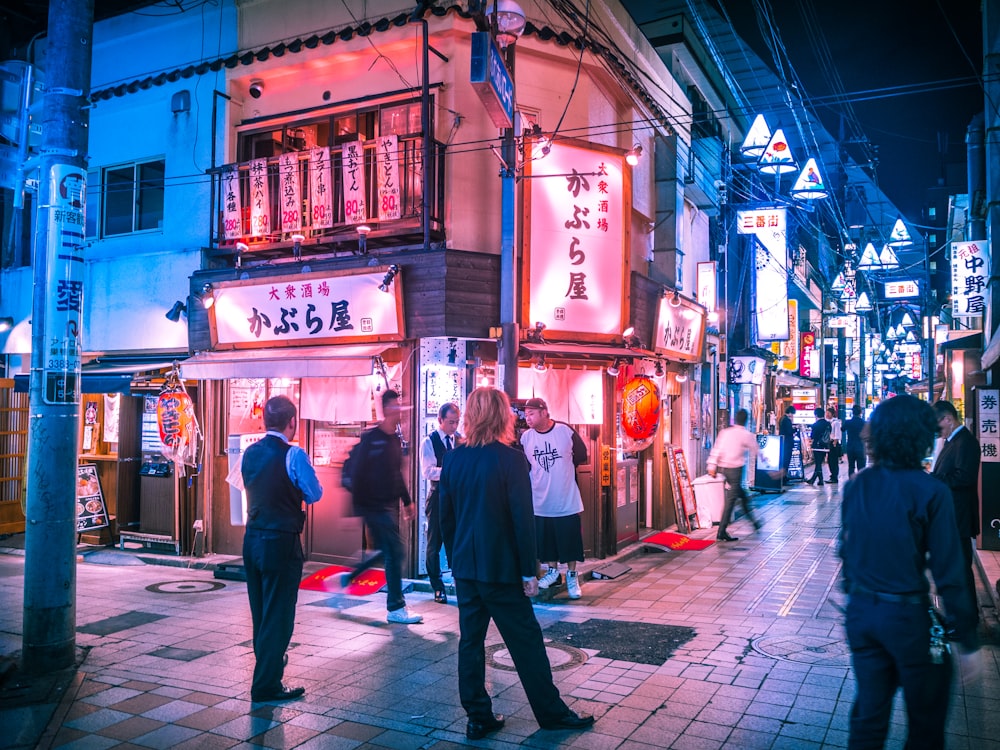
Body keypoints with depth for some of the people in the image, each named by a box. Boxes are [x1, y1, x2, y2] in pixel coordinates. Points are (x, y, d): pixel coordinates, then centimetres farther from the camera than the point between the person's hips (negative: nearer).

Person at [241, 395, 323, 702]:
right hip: (281, 543, -7)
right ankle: (266, 686, 9)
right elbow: (314, 494, -9)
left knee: (260, 612, 21)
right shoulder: (293, 455, -16)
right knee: (278, 615, 3)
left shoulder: (250, 453, 3)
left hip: (252, 539, 7)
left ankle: (269, 662, 41)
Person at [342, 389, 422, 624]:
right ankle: (396, 608, 1)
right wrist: (358, 504, -16)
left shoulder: (396, 440, 12)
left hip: (390, 505, 9)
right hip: (375, 505, -9)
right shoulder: (370, 439, -12)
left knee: (387, 551, 15)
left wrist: (407, 501, 20)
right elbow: (355, 471, -13)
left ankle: (347, 577, 32)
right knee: (395, 551, -9)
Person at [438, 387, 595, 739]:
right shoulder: (511, 459, -14)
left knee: (470, 641, 11)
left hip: (465, 568, 5)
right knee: (526, 641, 6)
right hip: (500, 569, -5)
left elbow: (445, 516, 8)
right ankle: (551, 712, 18)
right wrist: (529, 571, -8)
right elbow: (523, 519, -15)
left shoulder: (452, 459, 2)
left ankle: (478, 717, 18)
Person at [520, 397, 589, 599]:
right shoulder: (525, 438, -4)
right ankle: (552, 570, 33)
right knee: (546, 540, 13)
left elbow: (581, 455, 2)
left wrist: (563, 468, 5)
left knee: (570, 540, 5)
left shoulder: (565, 431, -11)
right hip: (540, 502, 2)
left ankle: (572, 576, 21)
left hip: (567, 501, -2)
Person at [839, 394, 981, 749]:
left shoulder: (856, 486, -1)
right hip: (908, 615, -4)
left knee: (868, 716, 16)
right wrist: (967, 642, -8)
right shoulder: (930, 492, -16)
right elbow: (948, 572, -15)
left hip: (862, 612, 5)